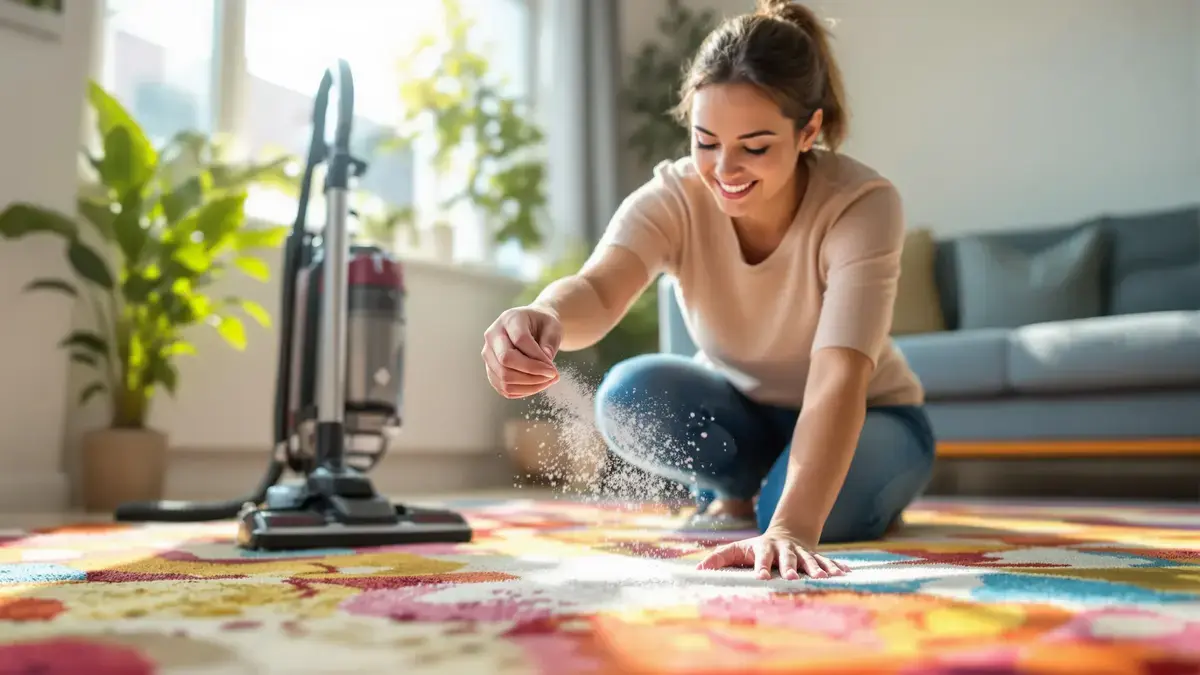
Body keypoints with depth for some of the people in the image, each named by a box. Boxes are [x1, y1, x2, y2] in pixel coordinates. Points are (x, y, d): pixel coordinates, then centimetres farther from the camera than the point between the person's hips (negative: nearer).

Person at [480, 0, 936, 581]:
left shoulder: (863, 204, -29)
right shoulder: (672, 198, -23)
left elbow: (839, 378, -41)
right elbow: (599, 285, -44)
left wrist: (793, 528, -54)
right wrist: (545, 318, -68)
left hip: (865, 420, -1)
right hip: (742, 411, 2)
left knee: (808, 505, -34)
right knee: (630, 394, -29)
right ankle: (734, 492, 3)